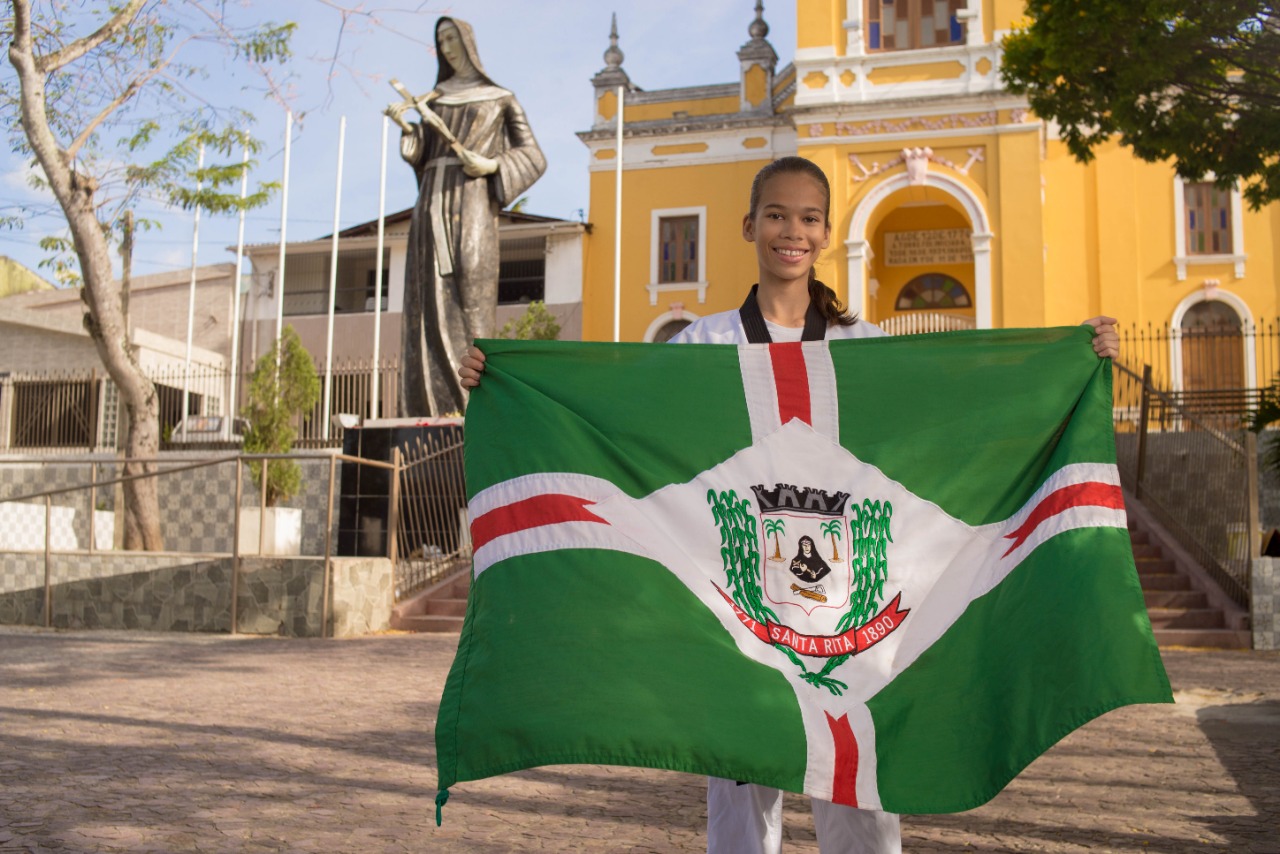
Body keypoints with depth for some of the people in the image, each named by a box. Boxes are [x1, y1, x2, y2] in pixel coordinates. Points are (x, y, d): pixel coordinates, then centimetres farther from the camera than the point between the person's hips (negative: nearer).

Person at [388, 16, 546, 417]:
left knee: (470, 297, -15)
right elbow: (420, 153, 14)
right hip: (433, 201, 4)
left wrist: (493, 165, -10)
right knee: (432, 300, -5)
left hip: (472, 202, -4)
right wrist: (405, 126, -6)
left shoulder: (501, 98, 12)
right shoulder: (432, 99, 23)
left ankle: (474, 404, -15)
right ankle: (434, 406, -6)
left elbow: (534, 158, 8)